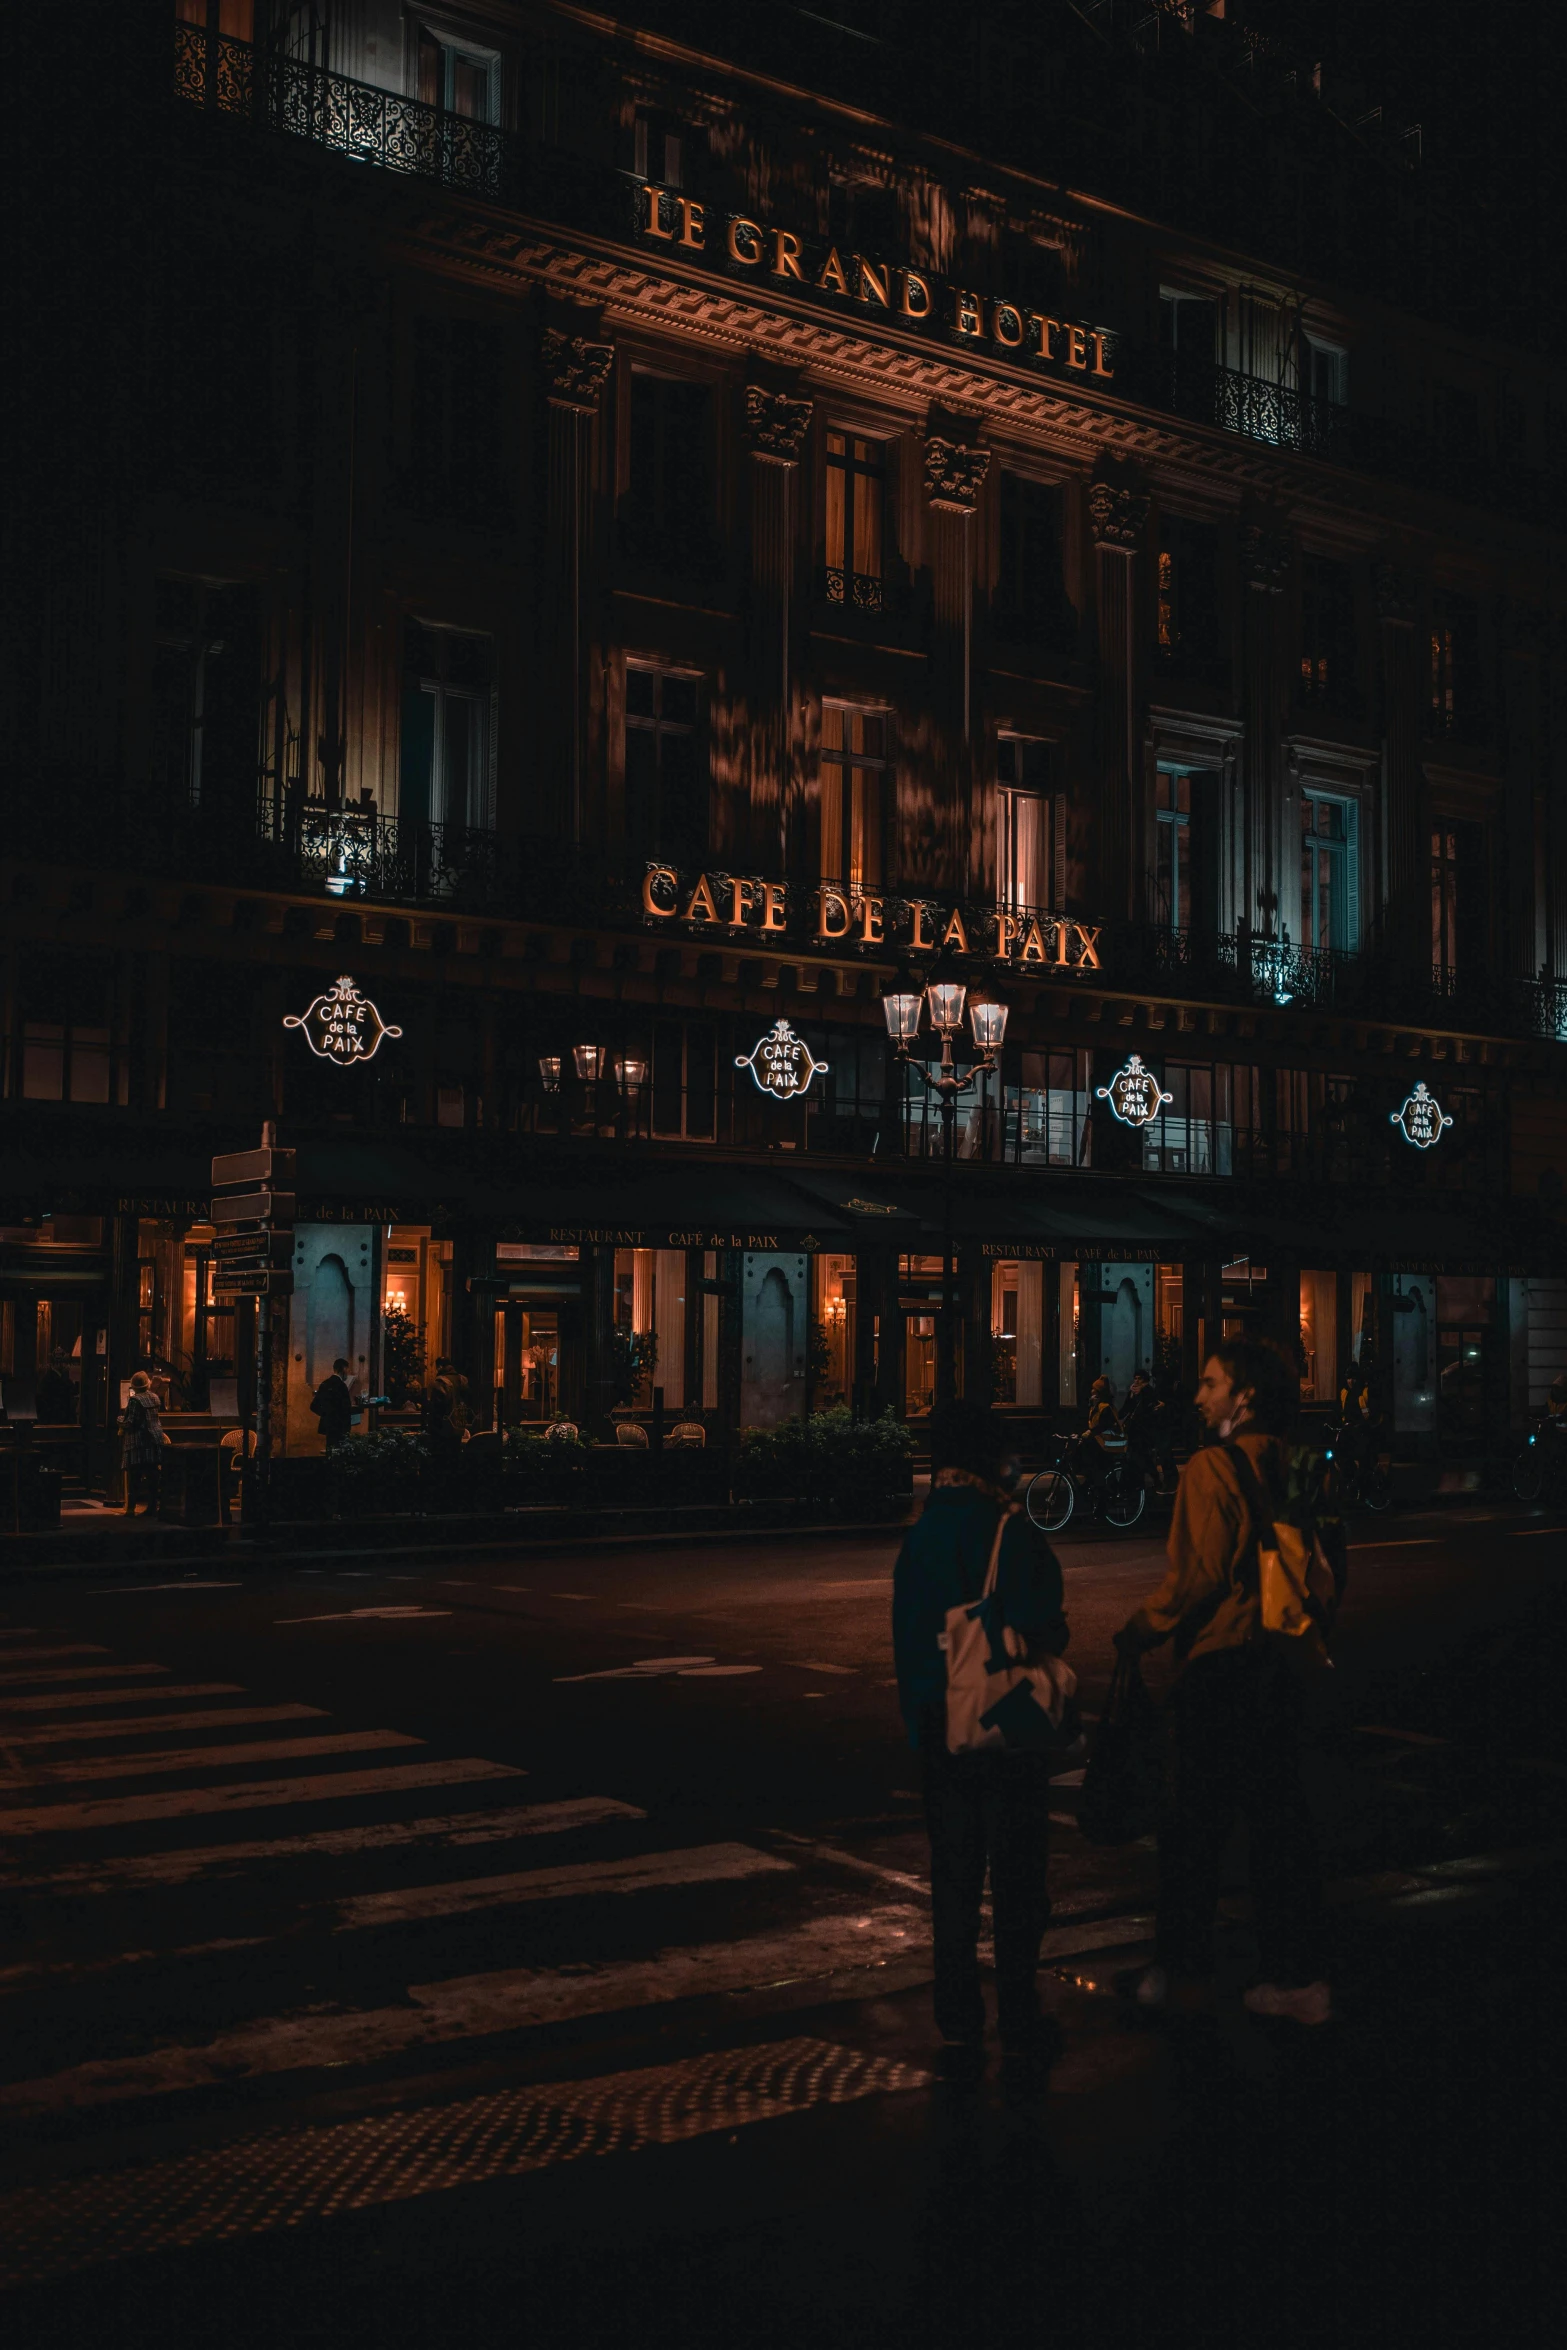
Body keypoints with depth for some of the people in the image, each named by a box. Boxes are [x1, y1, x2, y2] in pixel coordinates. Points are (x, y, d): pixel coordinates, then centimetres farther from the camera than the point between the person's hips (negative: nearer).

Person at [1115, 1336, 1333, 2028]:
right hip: (1279, 1663, 7)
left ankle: (1183, 1974, 14)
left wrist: (1136, 1633, -7)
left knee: (1193, 1824, 5)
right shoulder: (1291, 1469, 7)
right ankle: (1298, 1977, 15)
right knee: (1279, 1815, 11)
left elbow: (1197, 1575, -18)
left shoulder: (1212, 1468, -15)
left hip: (1218, 1666, -7)